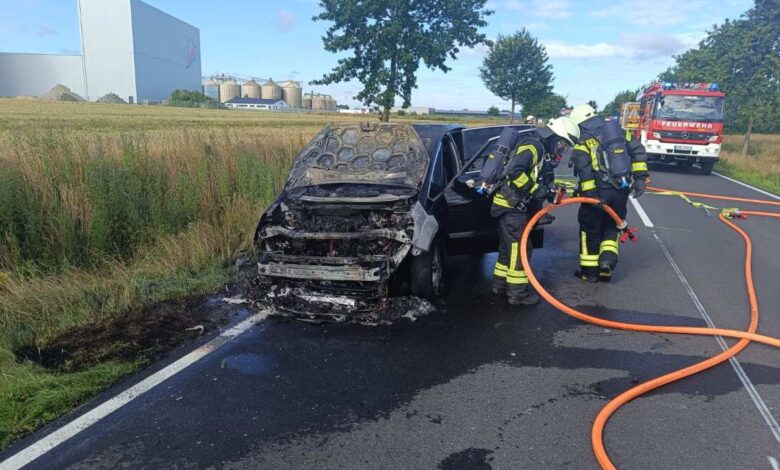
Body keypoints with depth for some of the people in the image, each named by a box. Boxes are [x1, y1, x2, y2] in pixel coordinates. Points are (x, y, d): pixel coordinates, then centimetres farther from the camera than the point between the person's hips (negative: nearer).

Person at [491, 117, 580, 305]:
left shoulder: (540, 148, 17)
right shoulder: (533, 145, -15)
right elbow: (514, 171, -27)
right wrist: (535, 188, -21)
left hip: (513, 205, 10)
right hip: (512, 206, -10)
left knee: (509, 247, 18)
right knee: (518, 248, -3)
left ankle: (501, 284, 29)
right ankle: (518, 293, 5)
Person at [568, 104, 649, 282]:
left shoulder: (584, 141, -6)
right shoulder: (618, 130, 12)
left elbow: (584, 170, -18)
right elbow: (638, 150, 5)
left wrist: (590, 194, -19)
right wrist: (640, 177, 4)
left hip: (600, 192, -5)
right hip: (622, 190, 5)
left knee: (590, 229, 12)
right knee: (612, 227, 22)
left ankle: (590, 270, 19)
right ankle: (607, 260, 4)